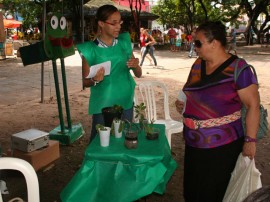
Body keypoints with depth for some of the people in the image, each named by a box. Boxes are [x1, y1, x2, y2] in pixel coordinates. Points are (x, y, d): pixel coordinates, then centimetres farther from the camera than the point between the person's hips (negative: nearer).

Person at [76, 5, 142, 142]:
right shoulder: (90, 49, -9)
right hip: (102, 104, -3)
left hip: (125, 102, 3)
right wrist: (94, 80, -22)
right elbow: (85, 82, -2)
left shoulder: (124, 44, 0)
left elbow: (139, 74, 7)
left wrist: (136, 66, -15)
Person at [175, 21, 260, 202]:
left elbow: (253, 105, -15)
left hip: (222, 146, -6)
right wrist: (183, 104, 1)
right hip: (193, 142, 6)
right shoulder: (198, 64, 6)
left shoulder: (238, 68, -15)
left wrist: (250, 140, -18)